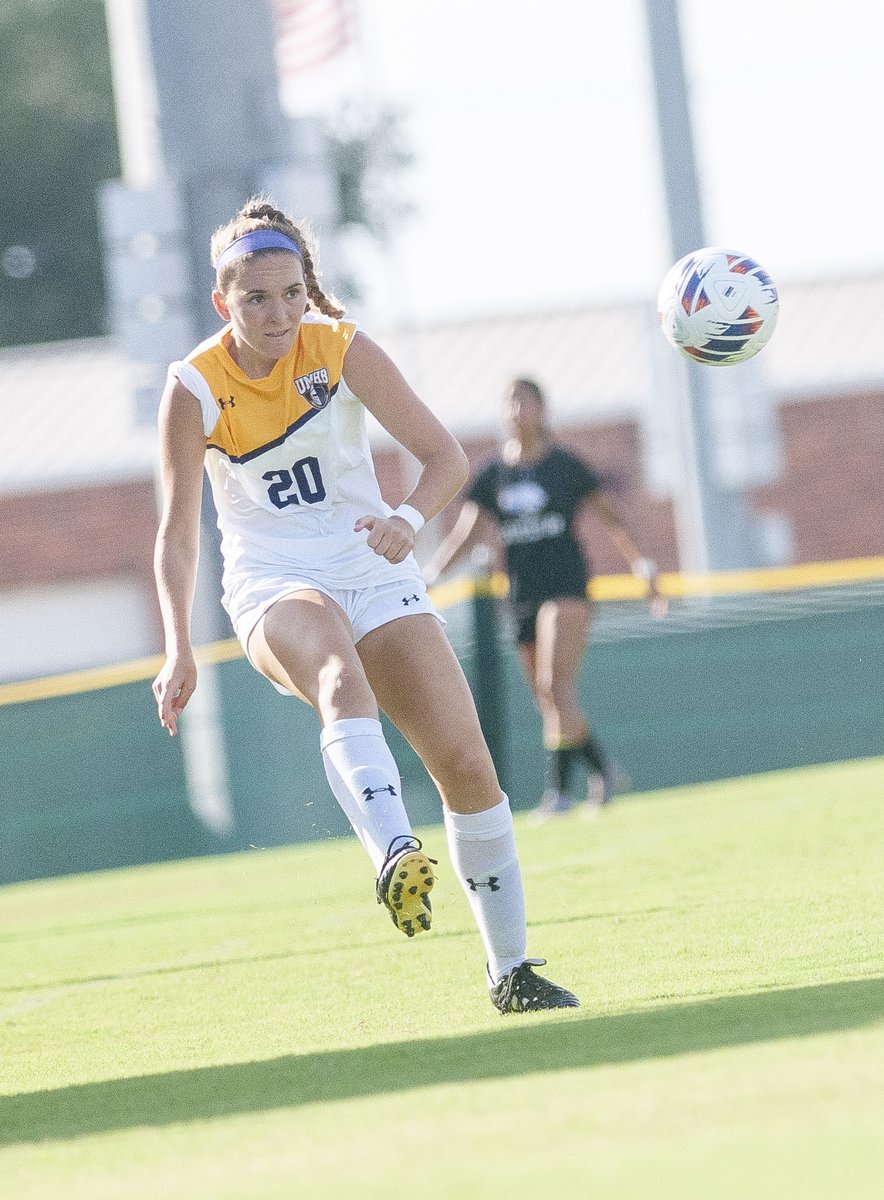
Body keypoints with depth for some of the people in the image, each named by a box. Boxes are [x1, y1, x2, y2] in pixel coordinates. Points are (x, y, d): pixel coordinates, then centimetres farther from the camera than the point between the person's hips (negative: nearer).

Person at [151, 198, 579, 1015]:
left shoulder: (342, 350, -7)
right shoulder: (195, 389, -10)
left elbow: (447, 456, -4)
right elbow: (177, 531, -6)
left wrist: (409, 518, -25)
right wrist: (179, 649, -19)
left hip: (376, 574, 3)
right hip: (274, 588, -3)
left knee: (466, 763, -6)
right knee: (342, 682, -38)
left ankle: (510, 969, 9)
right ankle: (396, 855, -63)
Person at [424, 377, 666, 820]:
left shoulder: (567, 466, 1)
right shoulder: (493, 474, 10)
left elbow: (610, 518, 6)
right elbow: (465, 532, 7)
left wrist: (642, 566, -2)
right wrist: (430, 572, -6)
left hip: (566, 584, -5)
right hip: (522, 595, 5)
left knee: (555, 687, -19)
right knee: (547, 699, 4)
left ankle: (558, 787, -21)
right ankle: (605, 771, 18)